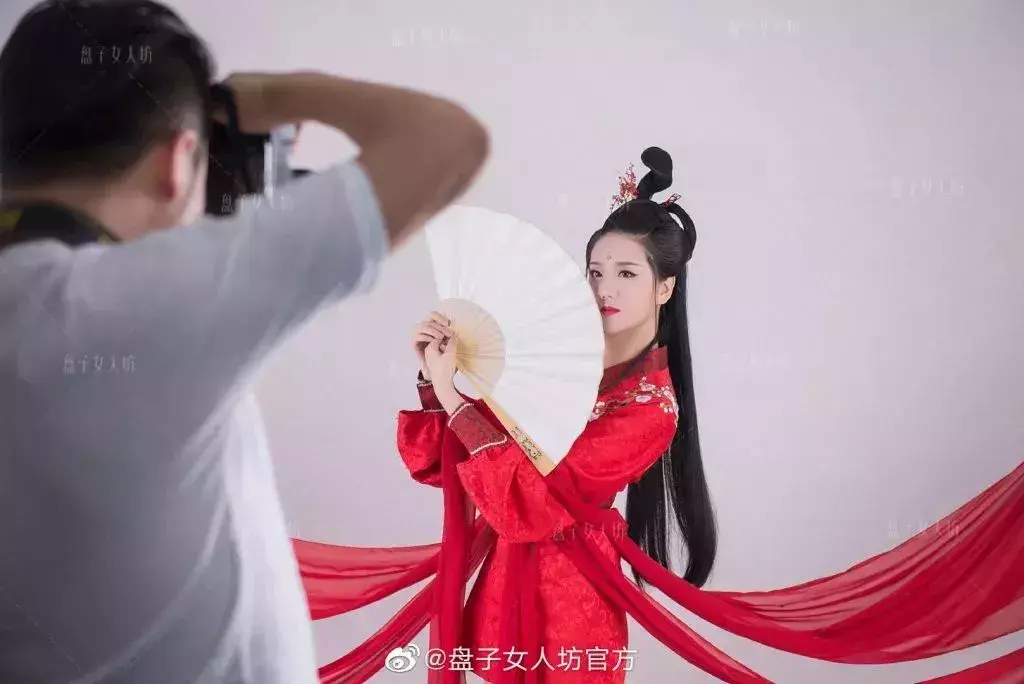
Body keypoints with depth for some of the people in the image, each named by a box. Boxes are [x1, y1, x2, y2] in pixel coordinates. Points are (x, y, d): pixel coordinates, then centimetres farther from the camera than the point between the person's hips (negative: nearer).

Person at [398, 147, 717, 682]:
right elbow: (433, 462, 0)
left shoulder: (651, 408, -17)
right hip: (503, 573, 5)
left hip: (565, 589, -5)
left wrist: (450, 392, -26)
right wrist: (432, 377, -17)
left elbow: (529, 502, -27)